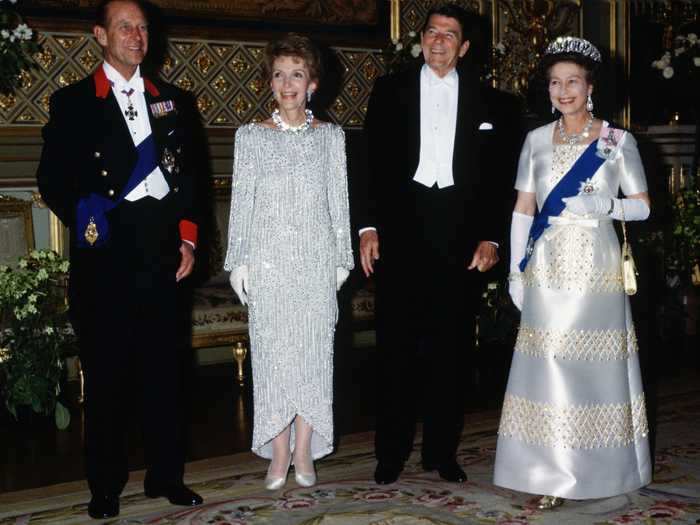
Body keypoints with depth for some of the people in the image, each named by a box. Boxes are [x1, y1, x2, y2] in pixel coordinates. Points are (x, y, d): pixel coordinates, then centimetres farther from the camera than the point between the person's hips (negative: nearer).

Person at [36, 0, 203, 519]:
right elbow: (54, 179, 2)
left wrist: (188, 236, 5)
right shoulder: (72, 102, 4)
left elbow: (189, 172, 14)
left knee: (164, 366, 7)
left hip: (162, 250, 3)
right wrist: (85, 220, -12)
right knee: (106, 369, 3)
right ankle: (106, 484, 13)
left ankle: (167, 475, 18)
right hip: (105, 252, -3)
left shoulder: (171, 100, 13)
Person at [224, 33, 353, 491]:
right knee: (272, 348, 0)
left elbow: (338, 200, 7)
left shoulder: (330, 136, 6)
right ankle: (280, 451, 6)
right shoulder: (251, 137, 4)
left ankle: (304, 449, 9)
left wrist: (342, 259, 4)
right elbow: (241, 201, 4)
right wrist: (239, 261, -1)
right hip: (269, 259, 0)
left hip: (316, 259, 1)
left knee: (314, 348, 1)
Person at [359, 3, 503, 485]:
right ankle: (392, 453, 11)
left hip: (461, 237, 1)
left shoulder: (483, 99, 9)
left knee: (452, 347, 6)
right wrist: (369, 225, -4)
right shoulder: (390, 91, 8)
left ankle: (442, 450, 17)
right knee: (397, 346, 2)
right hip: (402, 232, -1)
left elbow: (495, 174, 8)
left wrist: (490, 236, -1)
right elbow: (373, 163, 5)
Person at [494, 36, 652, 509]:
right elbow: (523, 209, 9)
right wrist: (516, 270, 4)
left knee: (596, 364, 1)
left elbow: (643, 206, 5)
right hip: (547, 269, 2)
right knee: (549, 366, -2)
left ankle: (597, 469, 14)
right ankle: (551, 473, 4)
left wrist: (602, 205, -14)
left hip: (595, 267, -1)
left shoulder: (619, 141, 2)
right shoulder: (536, 141, 8)